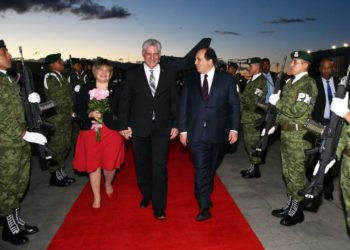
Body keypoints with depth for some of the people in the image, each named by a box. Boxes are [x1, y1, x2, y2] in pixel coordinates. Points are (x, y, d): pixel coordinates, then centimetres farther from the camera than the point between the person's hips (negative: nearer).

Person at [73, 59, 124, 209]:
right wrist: (90, 114, -15)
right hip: (91, 132, 1)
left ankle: (108, 184, 37)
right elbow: (78, 111, 3)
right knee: (93, 165, 9)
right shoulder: (85, 90, 5)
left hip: (112, 132, -1)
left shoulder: (118, 90, 1)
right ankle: (97, 197, 29)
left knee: (110, 165, 0)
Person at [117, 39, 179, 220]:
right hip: (139, 128, 1)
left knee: (159, 166, -3)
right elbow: (124, 101, 2)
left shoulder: (169, 75, 4)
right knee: (142, 164, 14)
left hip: (162, 128, -1)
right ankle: (146, 195, 36)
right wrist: (123, 125, -3)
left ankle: (159, 207, 9)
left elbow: (174, 101, 6)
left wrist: (175, 124, 1)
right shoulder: (132, 74, 3)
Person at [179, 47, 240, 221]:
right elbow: (183, 106, 3)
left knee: (211, 168, 17)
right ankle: (204, 207, 6)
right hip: (197, 133, 0)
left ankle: (206, 195, 41)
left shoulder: (226, 79, -1)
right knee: (201, 169, -4)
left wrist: (234, 128, -5)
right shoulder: (190, 80, 3)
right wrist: (183, 129, -1)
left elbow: (234, 105, 0)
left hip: (218, 133, 1)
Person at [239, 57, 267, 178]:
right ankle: (252, 167, 28)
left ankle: (255, 170, 11)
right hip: (247, 118, 9)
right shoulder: (252, 80, 15)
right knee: (248, 144, 16)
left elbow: (254, 100, -21)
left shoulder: (262, 81, -13)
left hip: (254, 119, -9)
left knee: (253, 144, -1)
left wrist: (239, 95, -17)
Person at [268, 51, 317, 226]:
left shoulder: (308, 83, -12)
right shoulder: (290, 82, 13)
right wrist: (274, 124, 11)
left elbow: (298, 111, -22)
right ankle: (290, 205, 31)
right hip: (285, 132, 8)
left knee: (296, 173, 2)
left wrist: (276, 102, -13)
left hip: (298, 135, -8)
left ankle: (296, 211, 16)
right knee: (287, 172, 16)